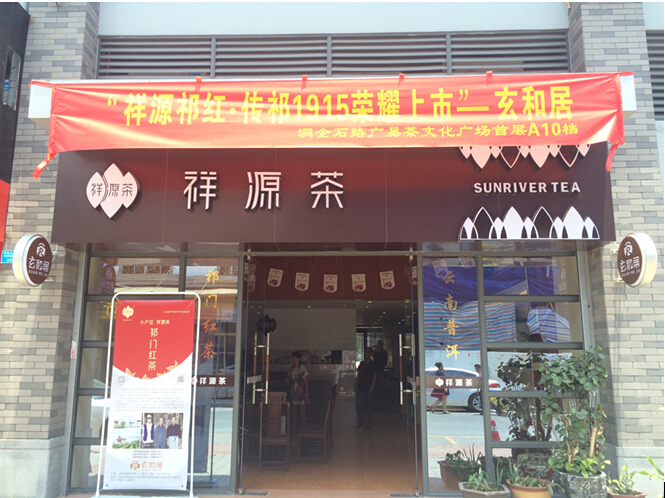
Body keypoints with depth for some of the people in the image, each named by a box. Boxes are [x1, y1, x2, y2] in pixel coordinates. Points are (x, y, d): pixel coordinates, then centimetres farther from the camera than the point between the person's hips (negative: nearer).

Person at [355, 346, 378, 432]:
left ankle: (368, 425, 11)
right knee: (358, 405, 2)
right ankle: (361, 421, 22)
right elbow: (358, 375, 14)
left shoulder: (373, 364, 0)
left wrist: (372, 386, -14)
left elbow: (374, 376, -4)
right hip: (361, 387, 4)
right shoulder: (362, 363, 12)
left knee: (370, 407, 2)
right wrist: (356, 385, 6)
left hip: (369, 389, -4)